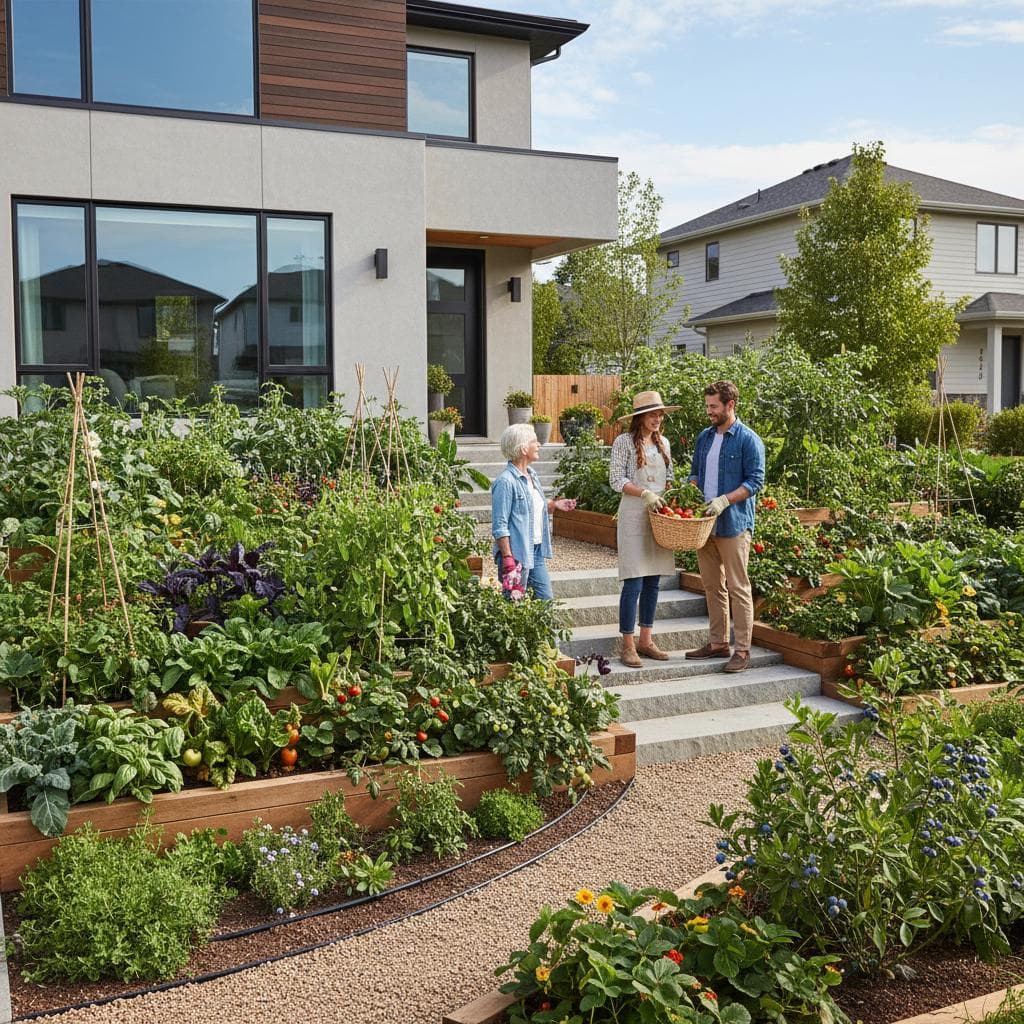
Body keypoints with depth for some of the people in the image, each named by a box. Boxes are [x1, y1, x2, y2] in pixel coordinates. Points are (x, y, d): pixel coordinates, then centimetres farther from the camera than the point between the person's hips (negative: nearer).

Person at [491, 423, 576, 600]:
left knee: (546, 599, 12)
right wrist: (508, 558, -22)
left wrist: (553, 505, 7)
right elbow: (499, 526, -18)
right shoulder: (506, 482, -17)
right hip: (517, 554, -9)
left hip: (536, 552, 9)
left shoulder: (531, 475, 10)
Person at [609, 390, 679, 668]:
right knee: (634, 584, -8)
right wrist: (645, 494, -19)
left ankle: (646, 640, 18)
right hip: (634, 517, -6)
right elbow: (616, 480, -9)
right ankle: (628, 646, 0)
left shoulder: (663, 442, 13)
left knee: (653, 582, 9)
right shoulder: (625, 442, -5)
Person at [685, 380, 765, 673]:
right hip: (704, 523, 7)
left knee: (737, 588, -3)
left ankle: (742, 651, 2)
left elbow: (755, 481, -11)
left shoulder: (748, 440, -7)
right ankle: (718, 643, 22)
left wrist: (724, 500, -22)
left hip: (733, 524, -7)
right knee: (712, 586, 12)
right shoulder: (704, 437, 13)